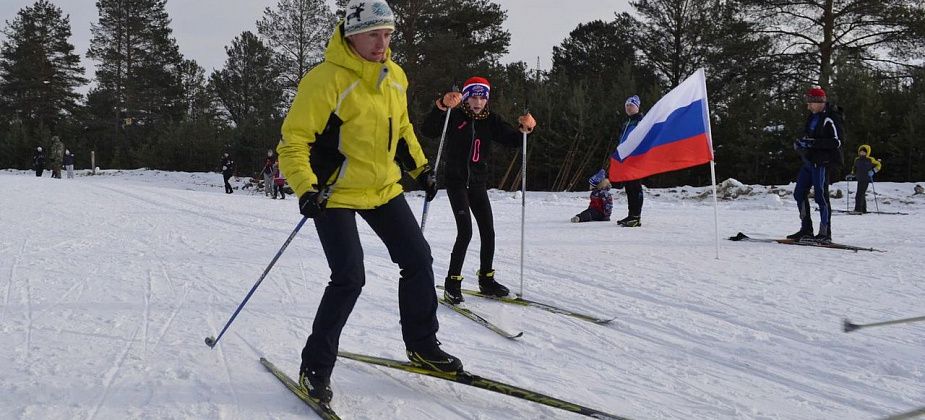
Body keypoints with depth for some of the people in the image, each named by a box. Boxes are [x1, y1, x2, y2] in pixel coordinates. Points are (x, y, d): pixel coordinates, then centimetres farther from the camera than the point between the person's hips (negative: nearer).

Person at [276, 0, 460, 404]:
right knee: (349, 279, -15)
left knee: (418, 260, 8)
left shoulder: (395, 77, 3)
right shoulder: (325, 81, -20)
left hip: (383, 188, 7)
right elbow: (293, 141, -19)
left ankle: (421, 345, 26)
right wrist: (306, 188, -31)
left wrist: (420, 167, 14)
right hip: (335, 193, -7)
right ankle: (315, 366, 2)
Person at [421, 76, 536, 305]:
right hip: (456, 181, -5)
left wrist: (525, 128, -21)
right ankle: (452, 283, -7)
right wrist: (442, 105, -38)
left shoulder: (491, 120, 6)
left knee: (488, 232, 4)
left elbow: (512, 140, 1)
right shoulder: (455, 118, -8)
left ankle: (486, 280, 20)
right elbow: (428, 131, -23)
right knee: (465, 232, -16)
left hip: (478, 183, 5)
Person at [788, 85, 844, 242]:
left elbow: (837, 141, -20)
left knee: (821, 196, -7)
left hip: (821, 161, -10)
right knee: (799, 193, 10)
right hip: (808, 160, 10)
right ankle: (806, 230, 17)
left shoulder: (830, 118, -13)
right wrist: (800, 143, 5)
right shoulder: (813, 116, 15)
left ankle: (825, 233, 0)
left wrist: (812, 143, -23)